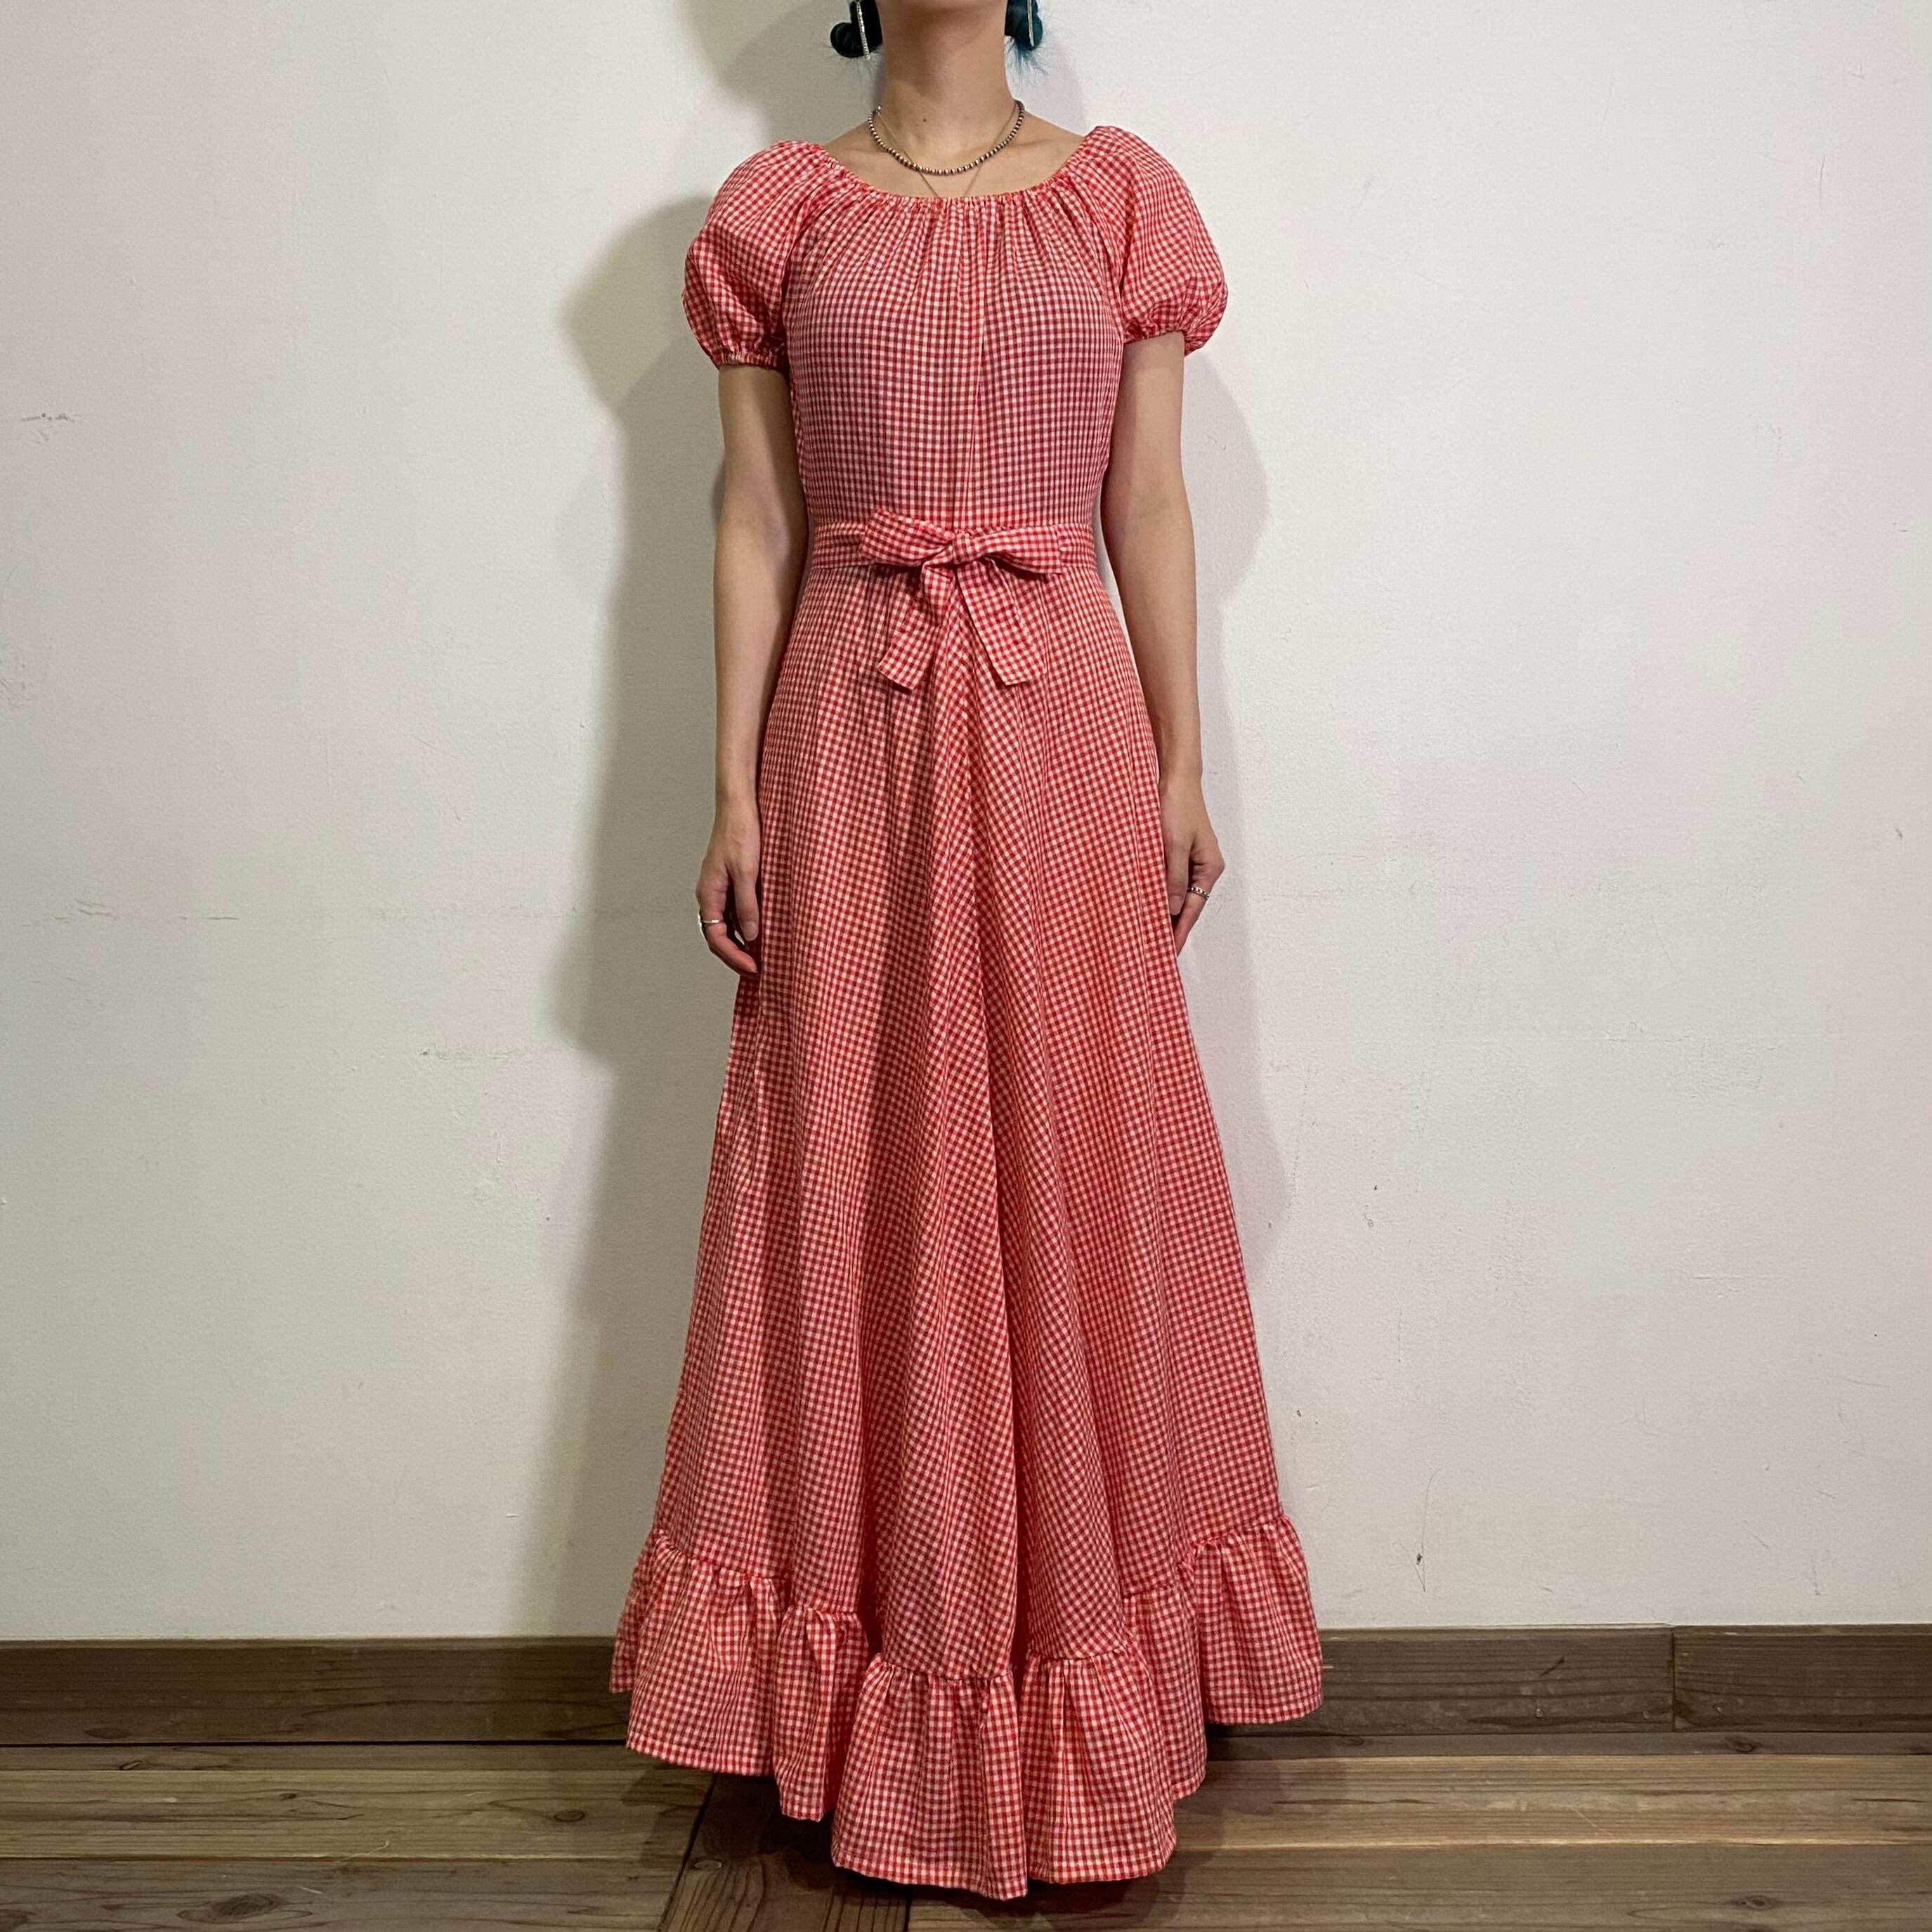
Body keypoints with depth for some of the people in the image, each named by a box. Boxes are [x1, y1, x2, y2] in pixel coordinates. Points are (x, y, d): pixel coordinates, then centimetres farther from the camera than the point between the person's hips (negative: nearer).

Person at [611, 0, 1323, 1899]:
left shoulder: (1119, 194, 8)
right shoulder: (777, 210, 7)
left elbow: (1150, 505, 7)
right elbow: (754, 517, 5)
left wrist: (1183, 770, 3)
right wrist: (736, 794, 0)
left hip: (1063, 730, 0)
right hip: (852, 732, 0)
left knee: (1068, 1163, 4)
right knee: (860, 1163, 4)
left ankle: (1077, 1642, 21)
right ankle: (886, 1664, 20)